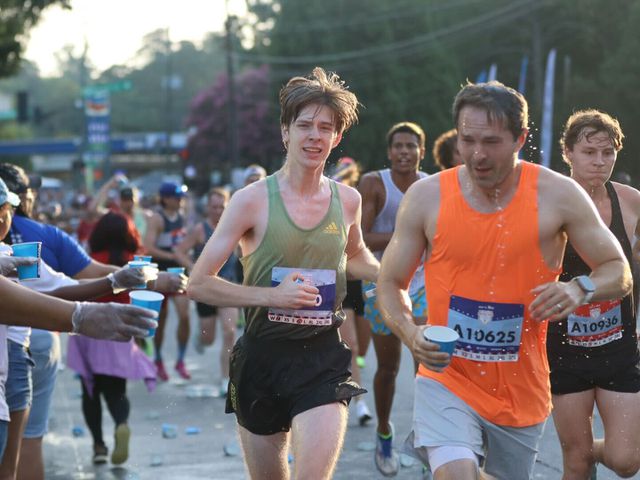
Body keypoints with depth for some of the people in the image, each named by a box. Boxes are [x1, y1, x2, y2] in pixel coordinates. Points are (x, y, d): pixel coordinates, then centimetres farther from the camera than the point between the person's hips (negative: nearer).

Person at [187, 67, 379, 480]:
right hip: (263, 356, -1)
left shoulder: (347, 200, 5)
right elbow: (198, 284, -8)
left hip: (324, 357, 1)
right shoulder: (253, 201, -7)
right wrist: (271, 295, -18)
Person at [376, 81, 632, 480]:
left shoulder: (558, 195, -5)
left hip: (521, 391, 2)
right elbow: (391, 285, 5)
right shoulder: (426, 197, -3)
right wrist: (412, 335, -14)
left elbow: (620, 273, 2)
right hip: (446, 379, -2)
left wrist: (581, 289, -20)